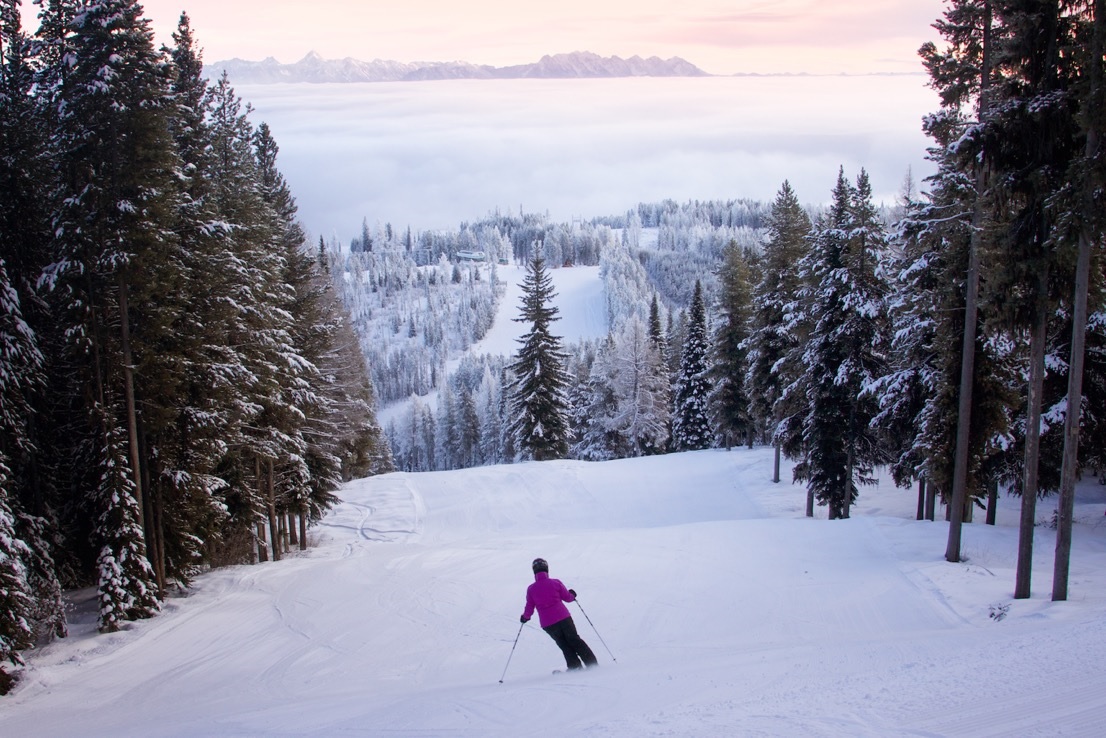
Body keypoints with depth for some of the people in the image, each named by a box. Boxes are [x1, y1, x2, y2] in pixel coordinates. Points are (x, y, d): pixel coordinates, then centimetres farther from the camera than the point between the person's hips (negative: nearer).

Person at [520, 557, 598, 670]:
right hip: (564, 618, 0)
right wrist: (572, 595, 28)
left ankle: (576, 667, 9)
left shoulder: (531, 589, -2)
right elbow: (567, 597, 5)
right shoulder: (555, 583, -4)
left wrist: (525, 617, 24)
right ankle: (592, 664, 11)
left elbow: (529, 608, 3)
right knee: (574, 640, 13)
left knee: (565, 646, 17)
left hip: (548, 624, 0)